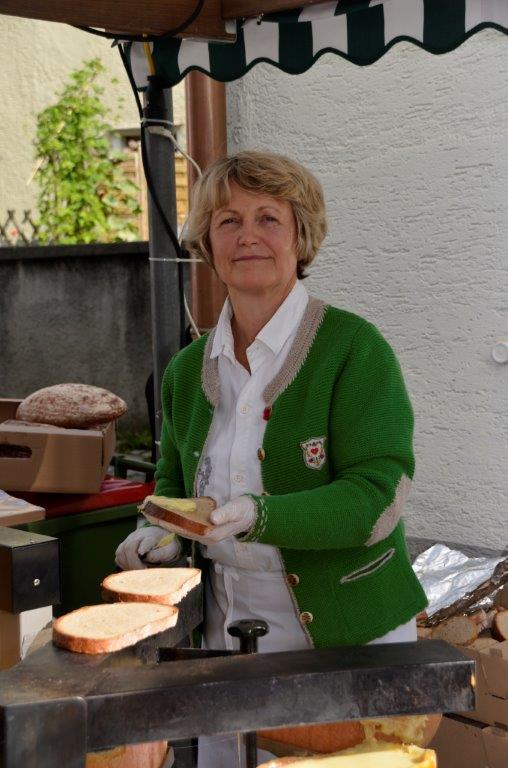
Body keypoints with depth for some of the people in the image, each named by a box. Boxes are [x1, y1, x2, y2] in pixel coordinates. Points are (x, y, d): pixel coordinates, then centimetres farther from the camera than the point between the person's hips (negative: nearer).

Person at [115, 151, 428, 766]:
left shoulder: (353, 347, -12)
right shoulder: (188, 368, 5)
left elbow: (378, 495, -19)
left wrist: (259, 516, -31)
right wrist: (165, 532, -3)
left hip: (352, 637, -4)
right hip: (228, 632, 4)